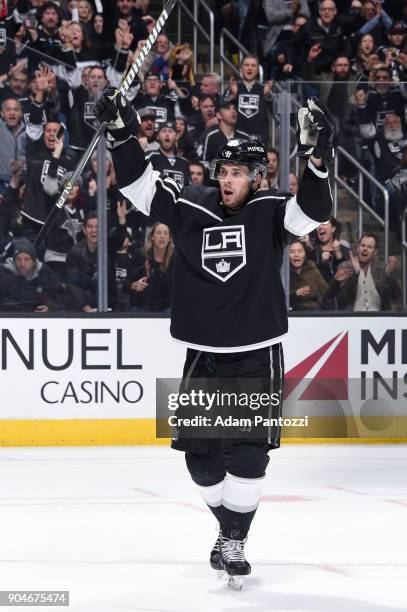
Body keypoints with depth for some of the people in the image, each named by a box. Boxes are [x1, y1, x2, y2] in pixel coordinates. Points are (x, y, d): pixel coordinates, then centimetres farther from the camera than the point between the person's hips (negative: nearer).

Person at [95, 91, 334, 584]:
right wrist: (123, 135, -8)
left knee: (247, 455, -8)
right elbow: (139, 185, 4)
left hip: (256, 358, -3)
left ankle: (234, 541, 5)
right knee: (200, 455, 7)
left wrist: (318, 159, -37)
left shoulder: (268, 212, -6)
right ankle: (229, 525, 29)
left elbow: (311, 212, -22)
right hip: (203, 358, 3)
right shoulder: (190, 208, 2)